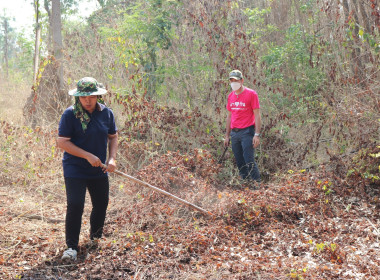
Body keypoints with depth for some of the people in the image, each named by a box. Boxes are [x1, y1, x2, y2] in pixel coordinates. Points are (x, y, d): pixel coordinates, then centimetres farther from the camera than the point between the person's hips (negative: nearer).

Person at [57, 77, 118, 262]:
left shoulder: (106, 113, 1)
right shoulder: (70, 114, -13)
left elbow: (113, 136, 13)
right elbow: (62, 142, -15)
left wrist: (112, 159, -3)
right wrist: (88, 156, -21)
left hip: (99, 170, 5)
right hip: (75, 169, -5)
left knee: (101, 204, 15)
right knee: (75, 205, -13)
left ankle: (95, 236, 41)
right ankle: (71, 247, -2)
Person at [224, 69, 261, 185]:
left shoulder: (251, 94, -5)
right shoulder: (230, 96, 13)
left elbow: (257, 115, -8)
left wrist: (257, 135, -15)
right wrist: (227, 135, 17)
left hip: (247, 132, -6)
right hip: (234, 133, 6)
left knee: (249, 161, -13)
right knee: (240, 162, 8)